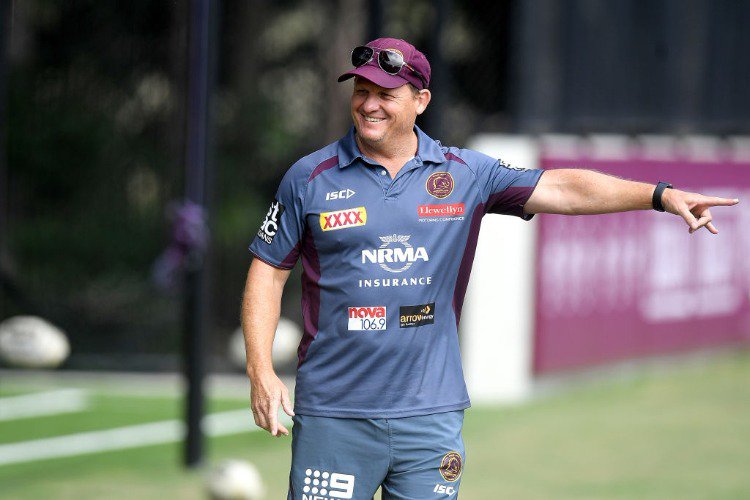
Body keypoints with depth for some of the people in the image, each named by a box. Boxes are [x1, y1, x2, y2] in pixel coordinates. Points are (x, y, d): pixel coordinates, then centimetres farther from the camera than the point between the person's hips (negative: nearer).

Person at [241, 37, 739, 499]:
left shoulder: (464, 174, 5)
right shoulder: (310, 177, 2)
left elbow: (560, 188, -1)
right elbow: (269, 270, 6)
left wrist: (661, 195, -12)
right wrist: (261, 371, -4)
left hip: (431, 413, 2)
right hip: (334, 414, -1)